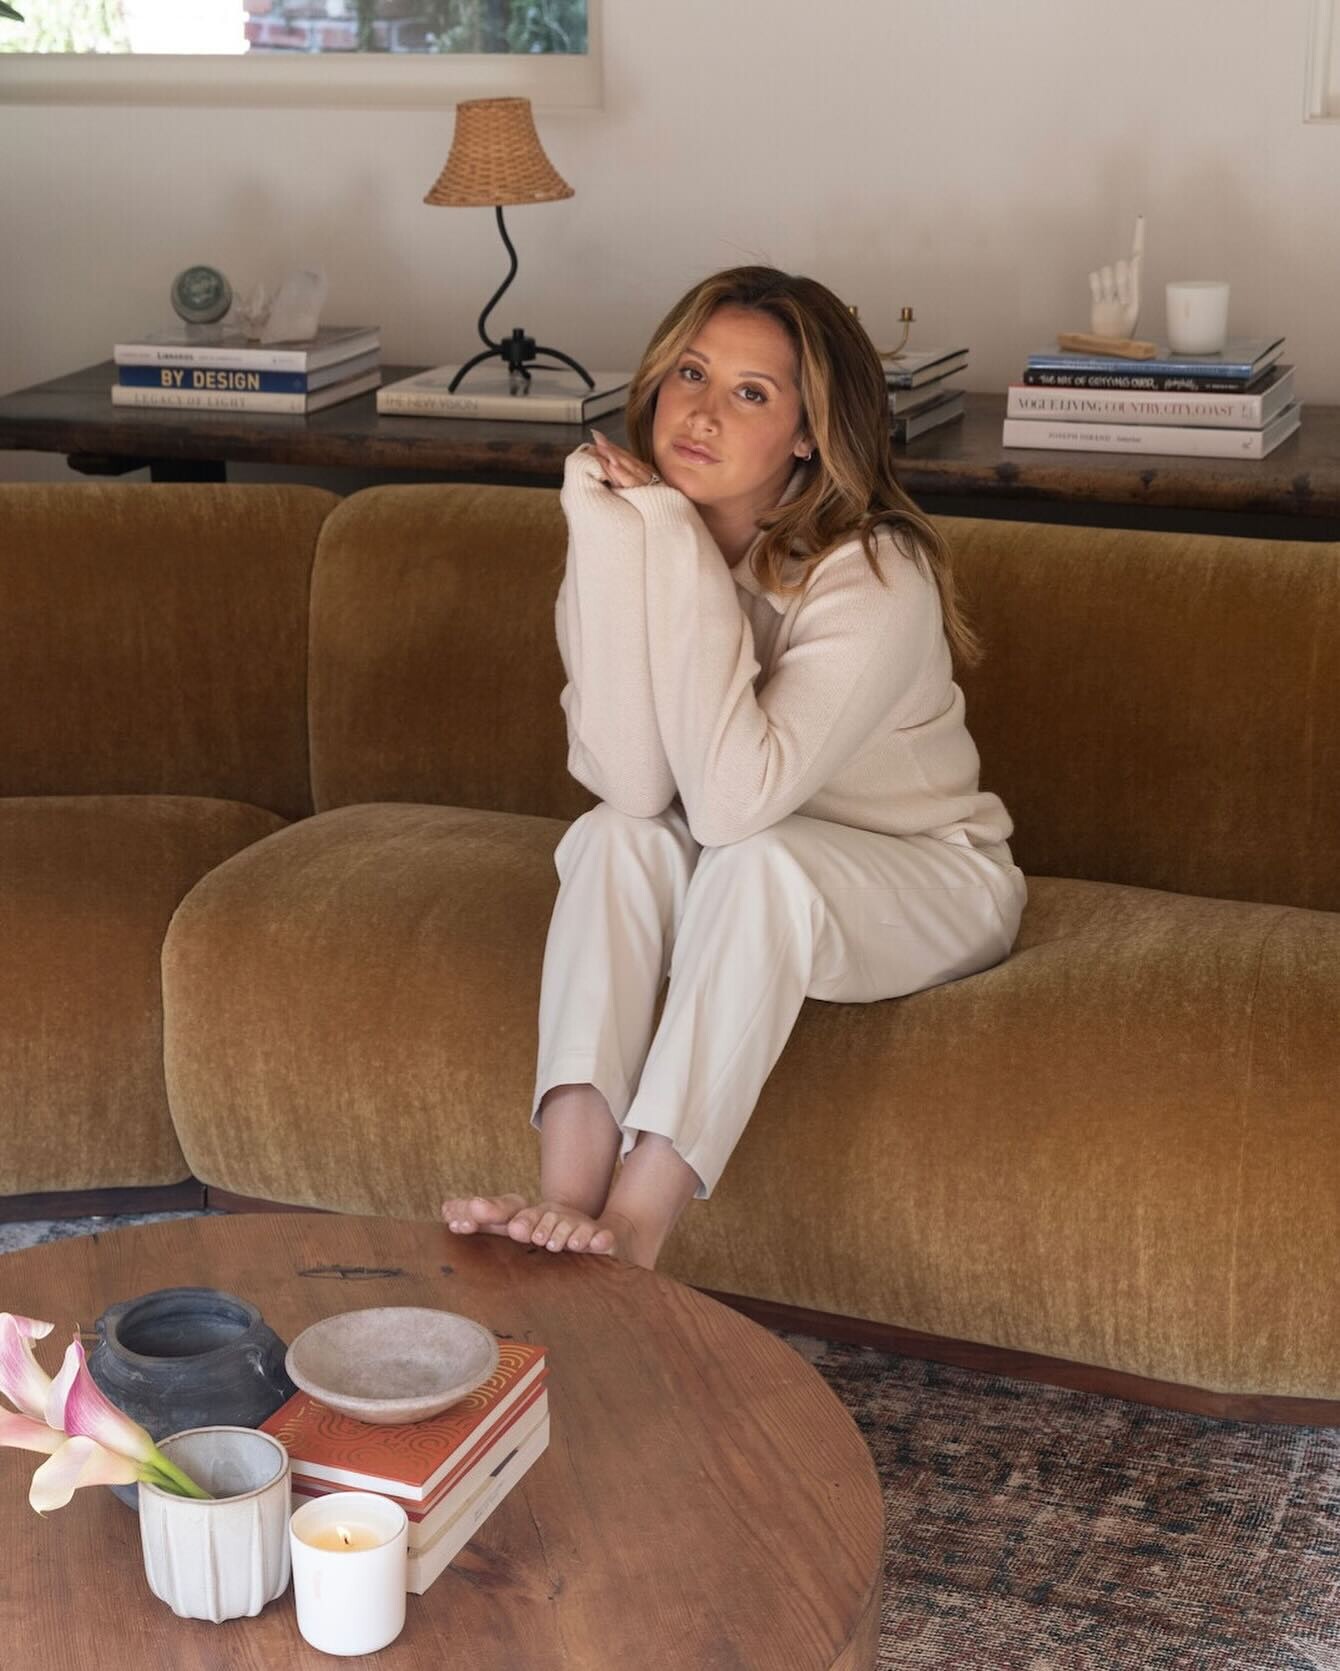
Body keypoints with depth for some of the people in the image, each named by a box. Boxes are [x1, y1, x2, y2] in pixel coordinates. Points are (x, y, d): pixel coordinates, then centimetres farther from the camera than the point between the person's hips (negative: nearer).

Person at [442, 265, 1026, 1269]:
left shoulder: (875, 575, -26)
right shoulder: (633, 530, -11)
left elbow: (732, 798, -38)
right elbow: (634, 783, -25)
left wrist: (676, 553, -35)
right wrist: (617, 544, -31)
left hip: (928, 885, -4)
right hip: (727, 889, 5)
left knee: (756, 859, -33)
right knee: (614, 837, -25)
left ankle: (632, 1232, -34)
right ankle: (566, 1198, -33)